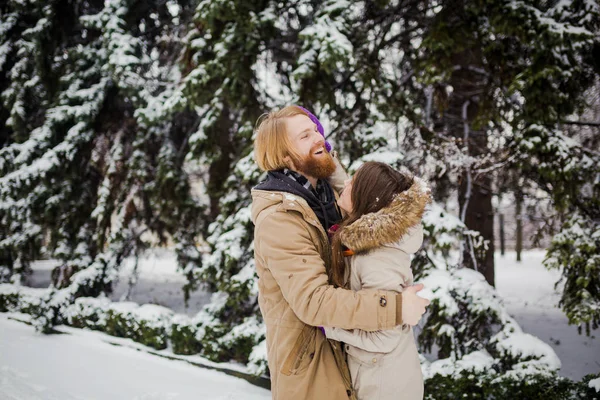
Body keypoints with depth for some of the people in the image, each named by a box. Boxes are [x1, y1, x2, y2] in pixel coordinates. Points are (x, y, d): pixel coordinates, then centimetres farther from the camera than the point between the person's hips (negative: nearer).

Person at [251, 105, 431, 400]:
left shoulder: (325, 193, 3)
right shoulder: (278, 221, -26)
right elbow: (312, 301, -32)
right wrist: (394, 308, -33)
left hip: (343, 347, 8)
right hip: (308, 362, -8)